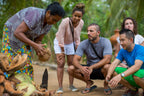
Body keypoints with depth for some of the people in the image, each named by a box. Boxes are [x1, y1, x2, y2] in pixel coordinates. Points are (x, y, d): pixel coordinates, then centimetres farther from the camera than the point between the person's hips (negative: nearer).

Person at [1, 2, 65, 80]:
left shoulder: (48, 24, -10)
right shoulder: (35, 16, -36)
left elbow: (38, 40, -3)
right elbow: (17, 33, -39)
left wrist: (38, 50, -26)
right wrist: (35, 45, -43)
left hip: (24, 38, 7)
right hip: (12, 32, -7)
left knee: (26, 66, 0)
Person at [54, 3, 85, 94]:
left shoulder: (81, 23, -18)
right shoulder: (65, 22, -34)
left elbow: (77, 37, -5)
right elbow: (60, 37, -28)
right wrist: (62, 52, -25)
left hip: (70, 43, 4)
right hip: (59, 43, -4)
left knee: (71, 64, 5)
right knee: (61, 63, -11)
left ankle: (71, 85, 17)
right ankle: (60, 87, -7)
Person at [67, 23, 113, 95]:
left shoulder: (105, 42, -15)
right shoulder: (83, 44, -7)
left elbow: (107, 59, -28)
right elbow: (75, 59, -13)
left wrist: (92, 67, -39)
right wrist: (81, 68, -37)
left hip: (101, 69, -3)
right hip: (89, 68, 3)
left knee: (107, 67, -39)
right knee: (71, 69, -19)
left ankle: (106, 84, -4)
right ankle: (89, 83, 5)